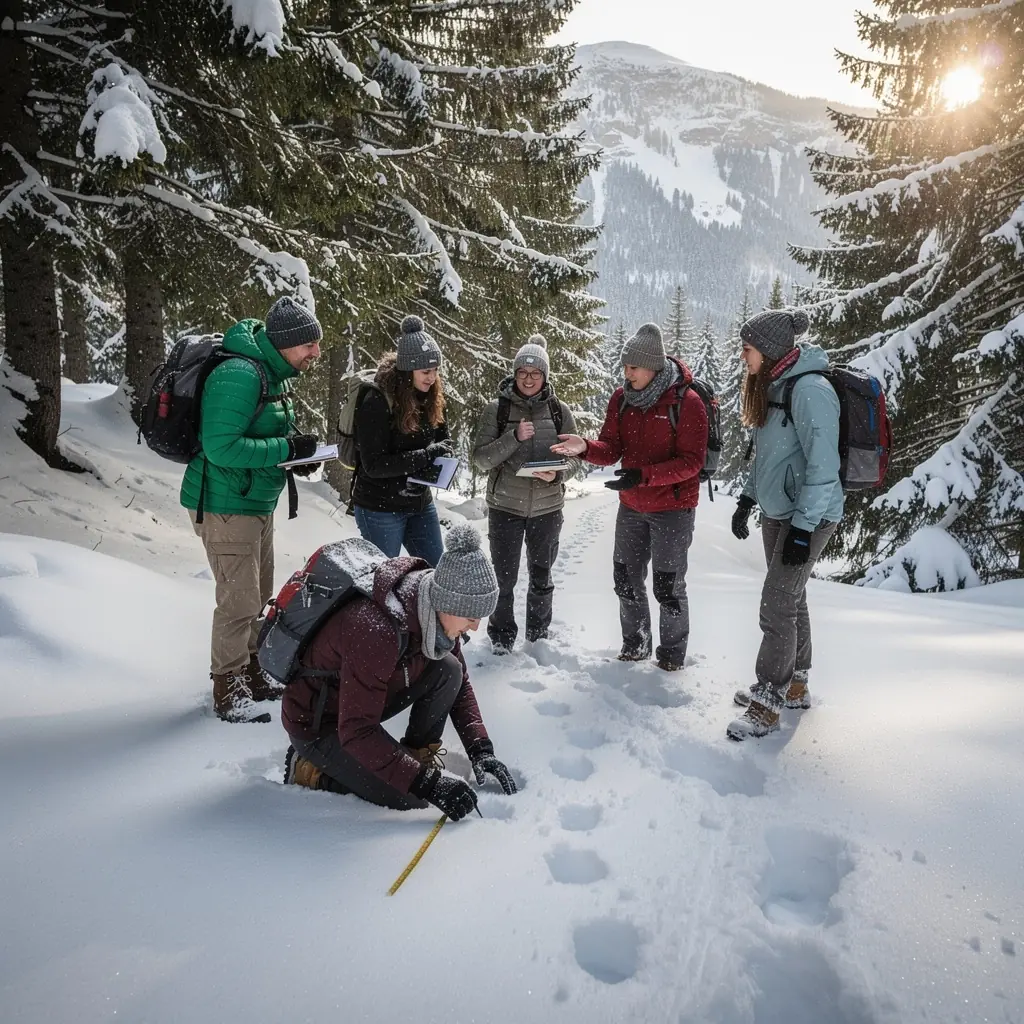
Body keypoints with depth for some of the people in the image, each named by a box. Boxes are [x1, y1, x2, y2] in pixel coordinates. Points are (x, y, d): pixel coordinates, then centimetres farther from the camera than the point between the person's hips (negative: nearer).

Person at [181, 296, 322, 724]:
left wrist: (298, 451, 0)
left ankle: (251, 676, 34)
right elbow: (222, 447, -28)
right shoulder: (239, 375, -22)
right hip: (226, 506, -10)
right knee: (239, 601, -4)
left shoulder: (273, 374, 9)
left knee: (259, 597, 18)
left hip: (258, 502, 10)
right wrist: (287, 448, -25)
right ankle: (227, 691, 12)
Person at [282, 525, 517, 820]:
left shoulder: (437, 612, -13)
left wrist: (480, 749, -9)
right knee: (412, 799, -16)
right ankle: (313, 769, 1)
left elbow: (460, 682, 1)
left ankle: (419, 752, 6)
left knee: (448, 669, -12)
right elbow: (357, 733, -33)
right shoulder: (376, 632, -38)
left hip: (363, 698, 7)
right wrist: (426, 783, -33)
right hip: (316, 722, -7)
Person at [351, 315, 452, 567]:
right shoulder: (377, 402, -20)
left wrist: (443, 450, -11)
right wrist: (426, 456, -27)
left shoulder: (431, 397, 1)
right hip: (380, 508, -6)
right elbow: (374, 465, -23)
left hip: (421, 503, 7)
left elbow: (444, 437, 14)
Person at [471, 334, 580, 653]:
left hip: (547, 507, 2)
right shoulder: (497, 408, -7)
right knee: (503, 578, 5)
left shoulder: (559, 410, -2)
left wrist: (557, 474, -19)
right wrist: (514, 437, -25)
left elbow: (574, 456, 2)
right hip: (505, 506, -2)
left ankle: (539, 634, 38)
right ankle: (501, 638, 27)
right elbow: (481, 458, -11)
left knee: (541, 577, 17)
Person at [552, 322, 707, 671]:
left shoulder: (686, 401, -16)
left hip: (673, 508, -5)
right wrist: (586, 448, -24)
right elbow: (611, 449, -2)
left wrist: (643, 475, -30)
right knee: (626, 579, 14)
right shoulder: (621, 399, 0)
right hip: (631, 507, 6)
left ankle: (672, 654, 25)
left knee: (667, 586, 4)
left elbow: (691, 461, -19)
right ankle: (635, 645, 35)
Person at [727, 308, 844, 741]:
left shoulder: (810, 390, -19)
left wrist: (803, 528, -23)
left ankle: (768, 702, 8)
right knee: (791, 599, 16)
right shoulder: (772, 387, 9)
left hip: (809, 515, -9)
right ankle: (795, 686, 29)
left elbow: (823, 467, -23)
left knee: (777, 606, -5)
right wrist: (747, 500, 18)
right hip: (776, 512, 9)